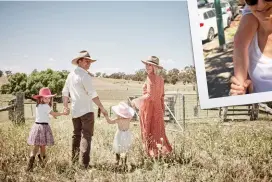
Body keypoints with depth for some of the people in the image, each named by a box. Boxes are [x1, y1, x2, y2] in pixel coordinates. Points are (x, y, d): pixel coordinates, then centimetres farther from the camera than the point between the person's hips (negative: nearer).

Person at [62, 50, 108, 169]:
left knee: (76, 135, 18)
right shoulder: (84, 76, -14)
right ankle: (84, 164, -12)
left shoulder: (71, 75, 12)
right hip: (86, 111, -8)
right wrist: (102, 108, -15)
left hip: (75, 111, 8)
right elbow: (92, 94, -18)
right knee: (86, 136, -7)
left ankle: (74, 160, 25)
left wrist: (65, 106, 31)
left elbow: (65, 92, 19)